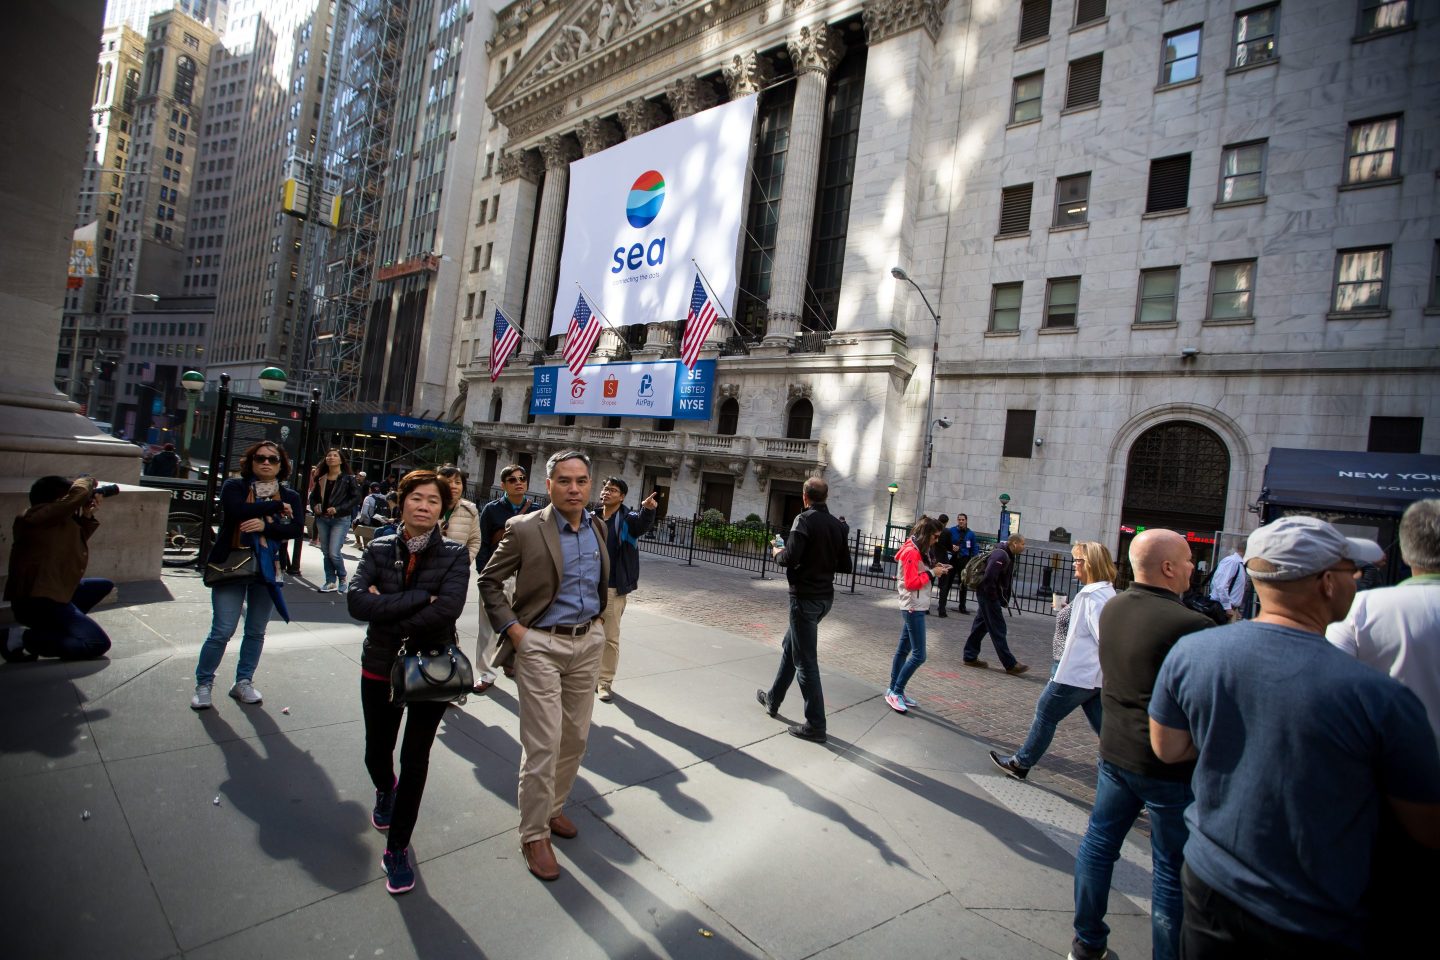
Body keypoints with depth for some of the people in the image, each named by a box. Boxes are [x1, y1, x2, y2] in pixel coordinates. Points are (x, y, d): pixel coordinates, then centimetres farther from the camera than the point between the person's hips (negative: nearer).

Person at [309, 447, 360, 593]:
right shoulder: (321, 479, 10)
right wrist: (314, 506, -2)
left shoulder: (348, 478, -4)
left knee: (334, 553, -11)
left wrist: (338, 509, -16)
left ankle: (342, 578, 13)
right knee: (326, 553, 9)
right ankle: (331, 582, 19)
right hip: (322, 519, 5)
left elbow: (356, 497, -9)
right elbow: (313, 496, 20)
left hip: (340, 520, -5)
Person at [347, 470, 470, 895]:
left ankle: (398, 848, 27)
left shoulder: (455, 555, -10)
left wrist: (390, 610, -19)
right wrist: (421, 598, -26)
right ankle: (385, 790, 55)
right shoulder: (379, 550, -4)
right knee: (377, 752, 18)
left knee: (414, 760, 6)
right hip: (380, 668, 3)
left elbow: (447, 609, -25)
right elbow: (356, 601, -20)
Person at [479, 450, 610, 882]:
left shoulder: (598, 527, 3)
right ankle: (534, 834, 18)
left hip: (587, 642, 6)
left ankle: (554, 807, 38)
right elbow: (489, 580, -4)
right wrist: (511, 627, -11)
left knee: (576, 737, 16)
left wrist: (599, 615, 11)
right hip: (540, 645, -5)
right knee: (542, 746, -1)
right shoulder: (525, 529, -13)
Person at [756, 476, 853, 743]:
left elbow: (790, 558, -24)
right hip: (825, 596, 8)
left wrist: (778, 553, -3)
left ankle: (815, 725, 4)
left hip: (805, 596, -8)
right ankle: (773, 699, 37)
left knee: (805, 660, -1)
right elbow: (845, 565, 9)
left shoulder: (804, 520, -15)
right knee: (790, 646, 23)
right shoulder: (837, 525, 5)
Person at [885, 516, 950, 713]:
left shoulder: (918, 550, 13)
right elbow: (911, 583, -21)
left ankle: (893, 690, 20)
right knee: (918, 655, -9)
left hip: (915, 607, 10)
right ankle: (895, 693, -1)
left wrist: (934, 569, 0)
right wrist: (932, 573, -17)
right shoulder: (912, 552, -18)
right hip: (913, 608, -10)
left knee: (904, 649, 13)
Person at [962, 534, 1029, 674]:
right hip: (989, 597, -10)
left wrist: (1004, 598, 11)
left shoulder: (1008, 555, 12)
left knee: (980, 626, 14)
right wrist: (993, 596, -18)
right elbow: (989, 577, -27)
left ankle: (970, 657, 22)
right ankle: (1010, 664, 3)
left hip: (987, 596, 10)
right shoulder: (1000, 555, -20)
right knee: (998, 630, -3)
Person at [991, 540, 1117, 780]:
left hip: (1077, 673, -9)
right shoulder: (1106, 592, 11)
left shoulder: (1093, 596, -20)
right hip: (1095, 676, 9)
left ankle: (1020, 763, 20)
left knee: (1045, 715, 6)